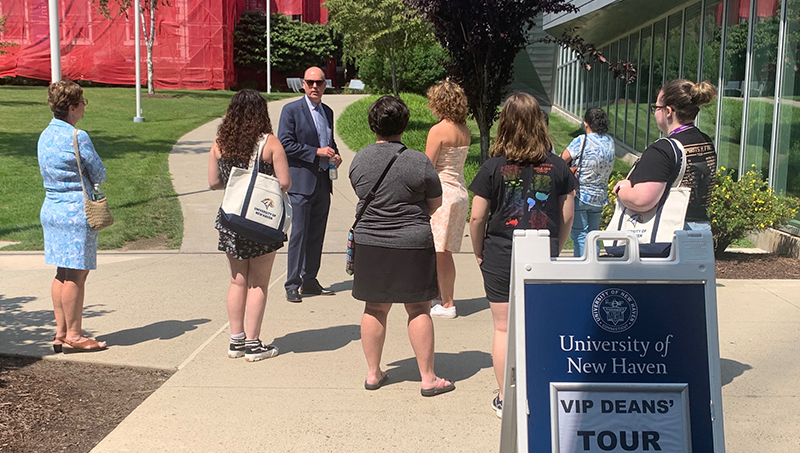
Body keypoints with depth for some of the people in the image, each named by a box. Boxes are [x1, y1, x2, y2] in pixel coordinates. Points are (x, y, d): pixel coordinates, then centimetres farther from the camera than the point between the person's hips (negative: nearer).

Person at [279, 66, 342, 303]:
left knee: (317, 234, 10)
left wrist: (335, 155, 5)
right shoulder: (291, 110, -4)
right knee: (298, 234, -6)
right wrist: (316, 152, -17)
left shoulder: (328, 112, 16)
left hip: (323, 182, 7)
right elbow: (285, 144, -12)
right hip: (301, 181, -6)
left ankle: (309, 281, 21)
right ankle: (292, 285, 2)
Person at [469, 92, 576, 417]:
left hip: (501, 258, -2)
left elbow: (477, 218, -7)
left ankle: (505, 399, 16)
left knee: (504, 329, 8)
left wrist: (479, 253, 7)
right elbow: (567, 217, 3)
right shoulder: (558, 167, -2)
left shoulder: (494, 167, -8)